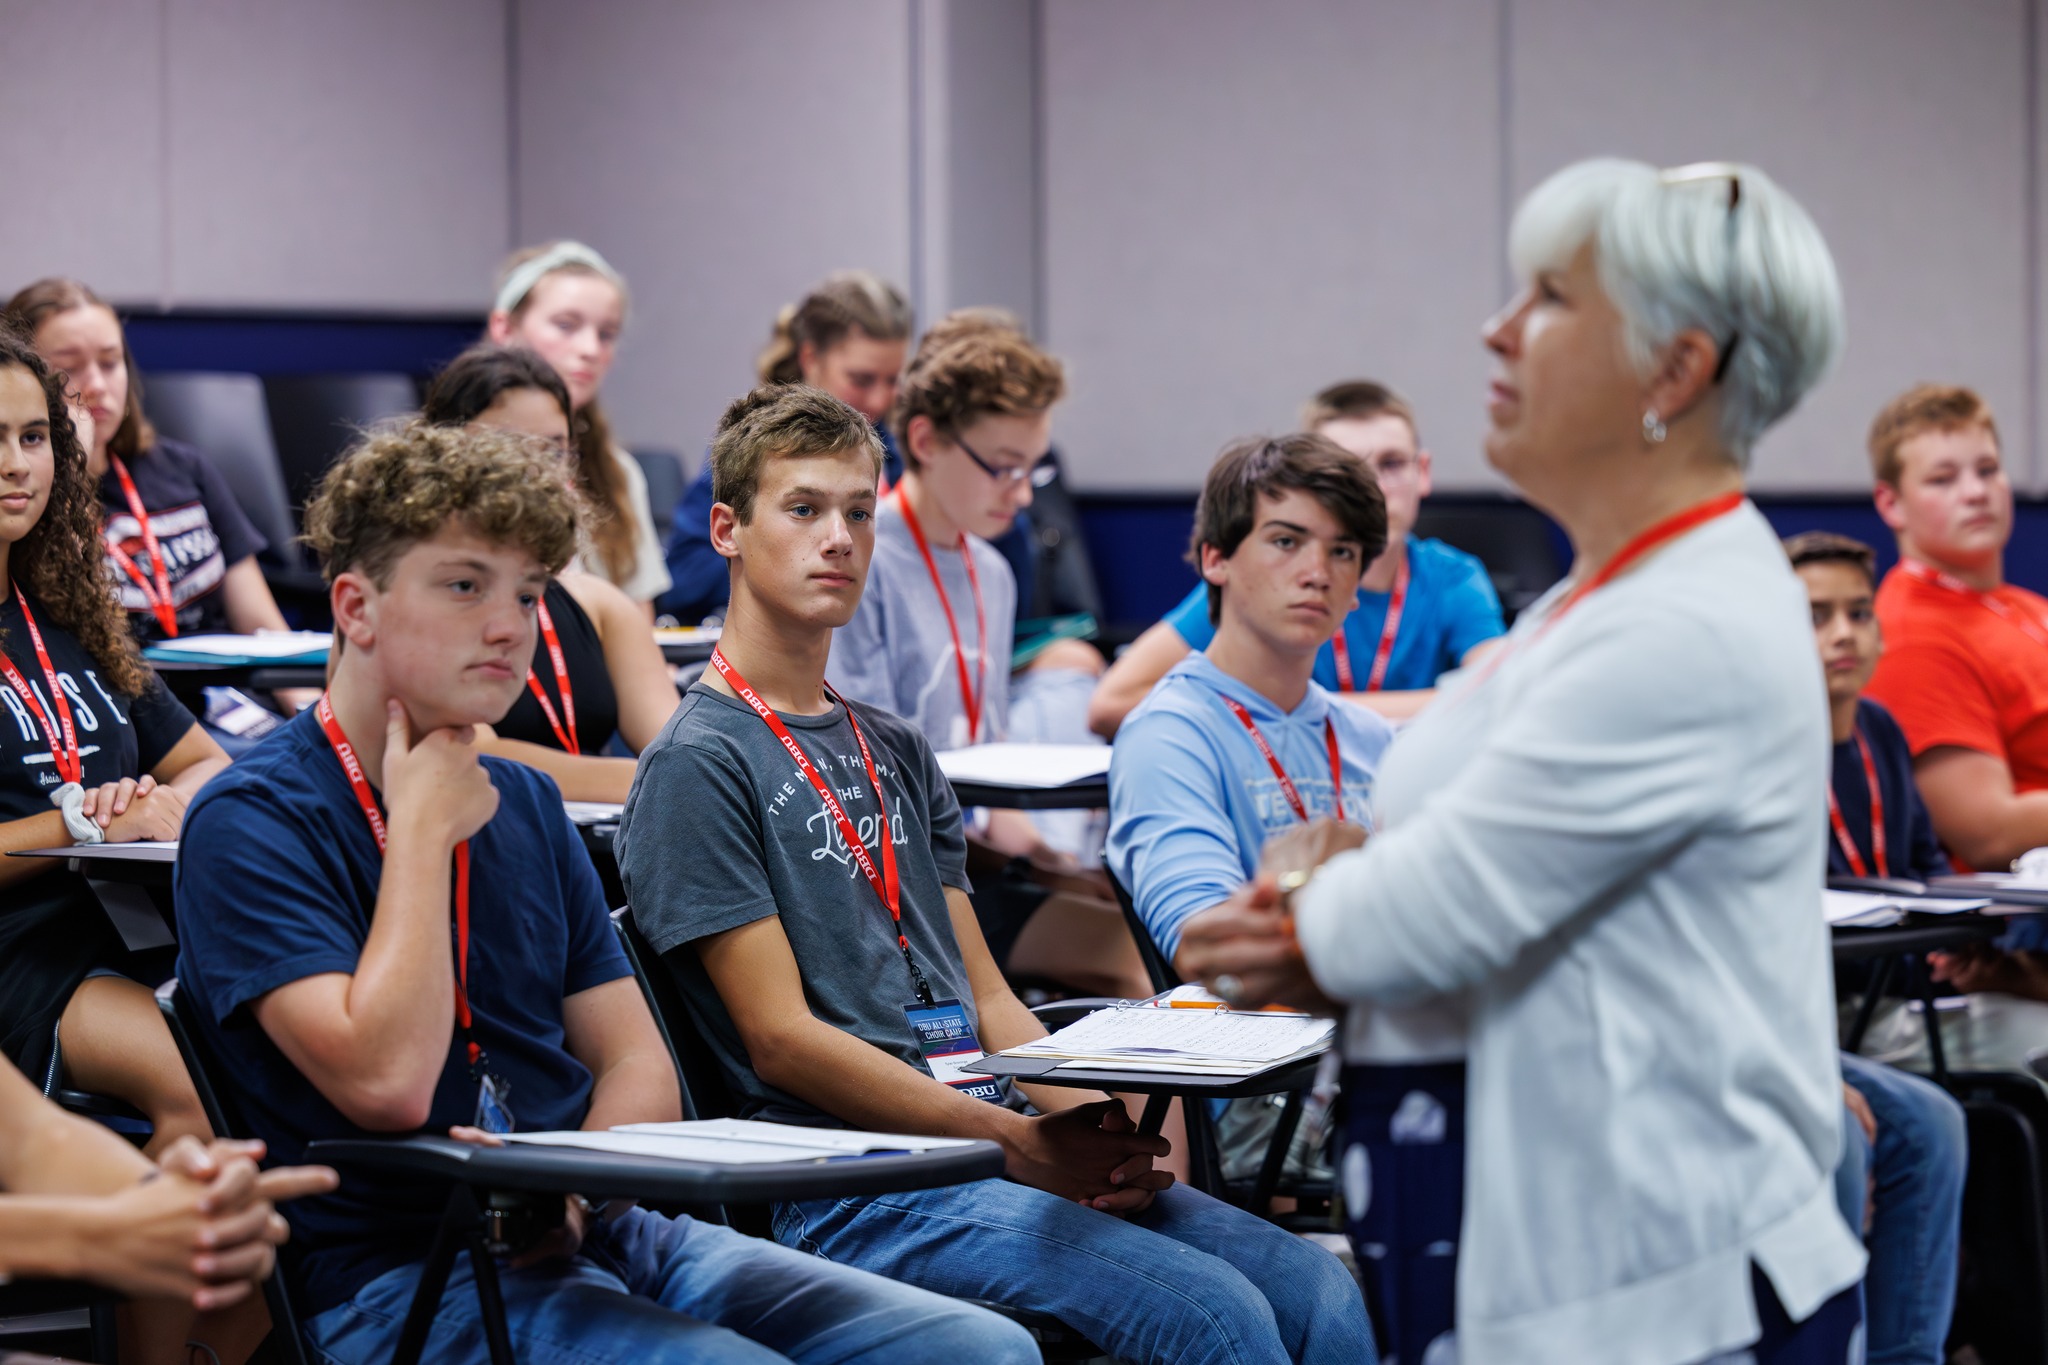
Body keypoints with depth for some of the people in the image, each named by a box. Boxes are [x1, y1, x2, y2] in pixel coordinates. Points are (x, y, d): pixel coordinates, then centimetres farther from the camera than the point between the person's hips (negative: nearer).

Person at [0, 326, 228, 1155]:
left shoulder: (68, 618, 22)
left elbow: (208, 764, 26)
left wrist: (162, 804, 3)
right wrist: (85, 824, -8)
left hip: (135, 937, 6)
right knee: (203, 1085, -35)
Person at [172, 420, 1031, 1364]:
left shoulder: (525, 805, 17)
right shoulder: (253, 823, -7)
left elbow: (637, 1064, 15)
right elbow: (386, 1082, -20)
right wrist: (421, 830, -10)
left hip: (584, 1238, 7)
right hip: (401, 1277, -7)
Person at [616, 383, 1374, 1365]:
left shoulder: (899, 755, 22)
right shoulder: (697, 764, -3)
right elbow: (782, 1037, -10)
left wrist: (1096, 1123, -2)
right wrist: (1018, 1141, -15)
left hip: (1007, 1152, 7)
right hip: (846, 1194, -7)